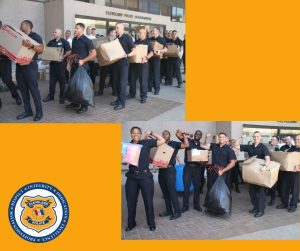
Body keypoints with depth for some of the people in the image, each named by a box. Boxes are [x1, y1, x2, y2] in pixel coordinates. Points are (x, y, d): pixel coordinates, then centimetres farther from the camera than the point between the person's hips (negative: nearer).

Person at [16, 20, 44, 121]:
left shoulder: (35, 36, -3)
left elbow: (41, 49, -17)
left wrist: (31, 45, -33)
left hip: (30, 66, -7)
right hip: (19, 65, 7)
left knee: (33, 89, -5)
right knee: (23, 90, 8)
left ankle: (39, 112, 0)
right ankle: (28, 111, 15)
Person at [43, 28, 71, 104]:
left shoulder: (64, 42, -2)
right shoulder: (51, 42, 14)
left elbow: (69, 51, -10)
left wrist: (64, 56, -25)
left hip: (61, 63, -5)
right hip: (52, 62, 5)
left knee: (62, 80, 3)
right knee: (52, 80, 9)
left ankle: (62, 97, 10)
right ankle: (50, 96, 17)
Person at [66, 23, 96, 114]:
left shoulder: (86, 40, -9)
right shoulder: (74, 40, 11)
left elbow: (94, 53, -14)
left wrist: (83, 61, -19)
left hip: (82, 66, -7)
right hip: (74, 65, 7)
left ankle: (84, 106, 4)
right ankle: (75, 102, 23)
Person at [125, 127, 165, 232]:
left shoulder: (146, 143, -1)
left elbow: (162, 141, -2)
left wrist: (151, 134, 0)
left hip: (145, 176, -2)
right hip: (132, 177, 3)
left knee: (148, 201, 7)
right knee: (131, 201, 10)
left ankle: (151, 223, 22)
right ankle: (131, 223, 27)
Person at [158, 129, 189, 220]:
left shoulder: (174, 144, 0)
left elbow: (186, 145, -10)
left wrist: (183, 134, -10)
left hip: (170, 170, -5)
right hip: (161, 170, 5)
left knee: (172, 191, -4)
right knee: (165, 192, 11)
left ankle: (177, 212, 5)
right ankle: (169, 210, 21)